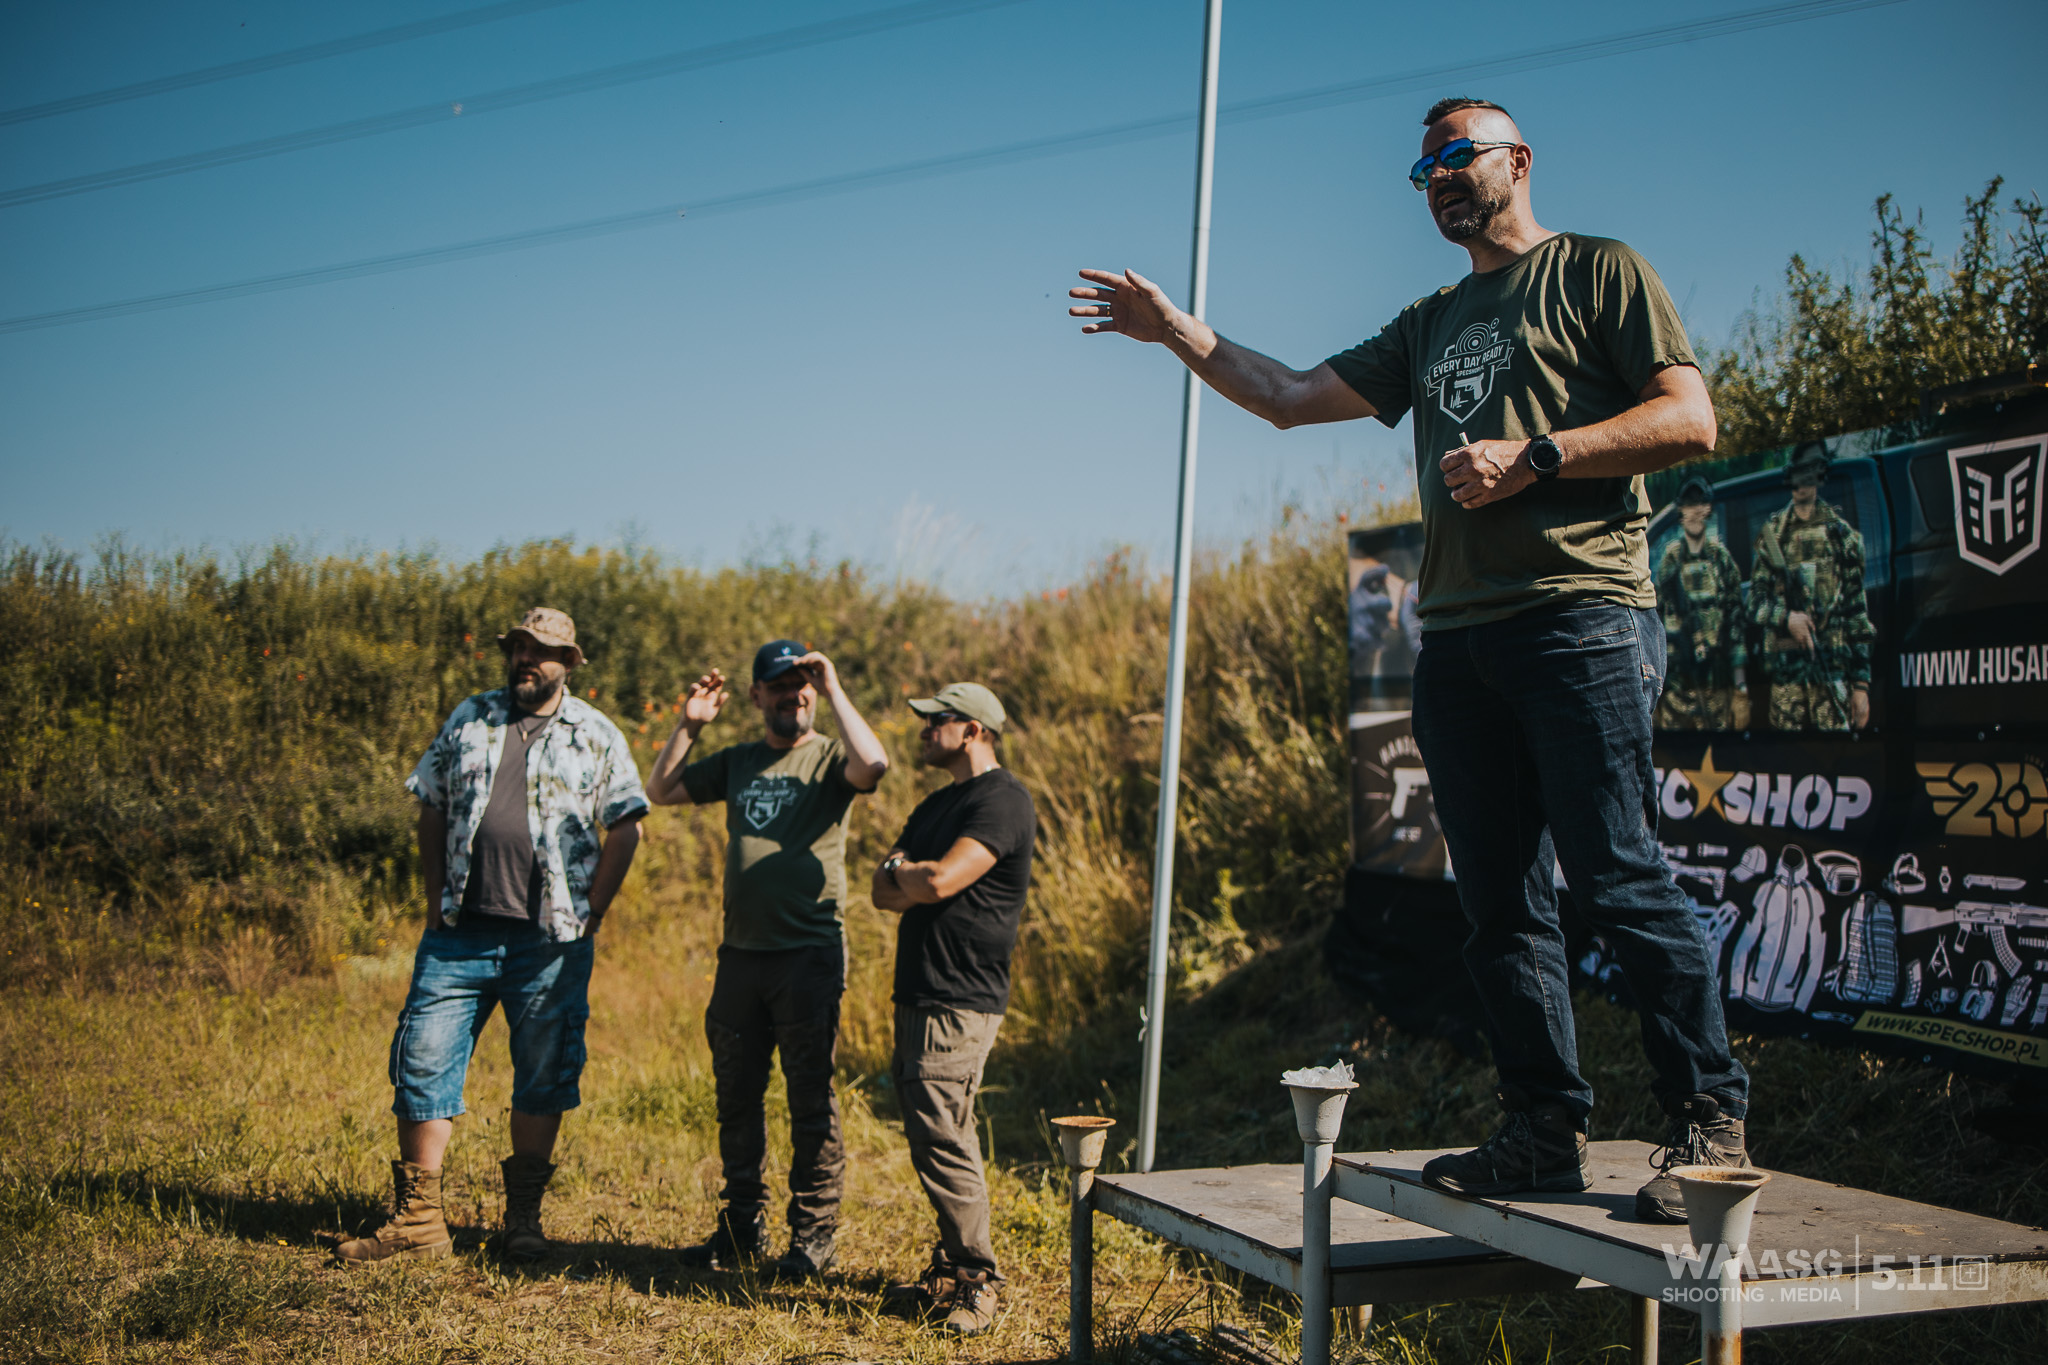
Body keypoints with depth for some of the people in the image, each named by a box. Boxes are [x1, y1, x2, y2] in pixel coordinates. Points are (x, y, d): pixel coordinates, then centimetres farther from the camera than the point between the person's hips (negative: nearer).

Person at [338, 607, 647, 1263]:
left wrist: (590, 915, -4)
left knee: (544, 1075, 5)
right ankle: (417, 1220, 8)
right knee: (423, 1062, -1)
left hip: (551, 942, -2)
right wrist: (436, 900, 5)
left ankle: (524, 1217, 19)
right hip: (460, 933, 2)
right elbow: (432, 812, 14)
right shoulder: (469, 719, 11)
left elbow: (625, 828, 3)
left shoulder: (596, 735, 4)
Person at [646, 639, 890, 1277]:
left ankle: (813, 1234, 9)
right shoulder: (737, 762, 14)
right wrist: (690, 724, 4)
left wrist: (834, 690, -18)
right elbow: (659, 791, 15)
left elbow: (873, 765, -23)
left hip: (810, 954, -5)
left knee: (811, 1100, 0)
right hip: (740, 953, 5)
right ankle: (740, 1228, 23)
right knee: (736, 1097, 12)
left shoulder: (830, 759, 0)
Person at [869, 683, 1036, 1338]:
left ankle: (976, 1280, -4)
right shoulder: (937, 805, 21)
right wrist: (913, 879, -6)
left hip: (958, 1001, -9)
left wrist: (900, 870, 0)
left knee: (942, 1139, -11)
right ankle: (953, 1262, 21)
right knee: (931, 1134, 12)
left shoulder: (1003, 801, -10)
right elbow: (884, 891, 15)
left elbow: (940, 880, -21)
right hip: (920, 995, 9)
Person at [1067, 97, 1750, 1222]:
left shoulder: (1598, 272, 7)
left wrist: (1533, 458, -11)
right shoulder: (1429, 327, 26)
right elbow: (1290, 396, 26)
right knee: (1500, 904, 5)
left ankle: (1709, 1119, -3)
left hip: (1579, 619, -7)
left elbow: (1689, 419, -3)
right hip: (1457, 637, 7)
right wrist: (1174, 330, 19)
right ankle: (1547, 1129, 10)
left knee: (1619, 880, -11)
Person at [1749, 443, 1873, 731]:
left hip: (1833, 665, -1)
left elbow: (1857, 611, 7)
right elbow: (1755, 599, 10)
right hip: (1786, 665, 1)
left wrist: (1861, 683, 2)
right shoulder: (1772, 532, 11)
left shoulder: (1842, 533, 9)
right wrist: (1787, 618, -13)